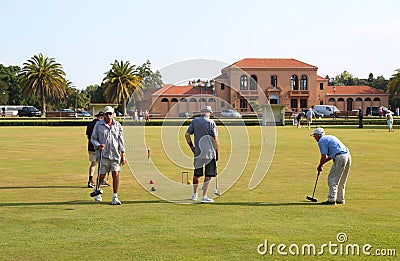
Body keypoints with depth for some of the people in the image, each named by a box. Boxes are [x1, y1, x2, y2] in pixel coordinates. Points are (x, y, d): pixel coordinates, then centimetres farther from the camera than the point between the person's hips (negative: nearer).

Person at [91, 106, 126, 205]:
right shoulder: (98, 125, 2)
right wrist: (98, 145, -14)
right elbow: (93, 138, 7)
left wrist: (123, 155, 5)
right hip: (103, 154, -1)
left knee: (116, 174, -8)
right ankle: (97, 190, 35)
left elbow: (121, 141, 10)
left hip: (115, 155, 1)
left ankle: (115, 198, -1)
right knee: (102, 175, 3)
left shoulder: (118, 125, 8)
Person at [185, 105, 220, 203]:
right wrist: (218, 152, -2)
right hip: (210, 152, -4)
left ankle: (195, 194, 27)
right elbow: (215, 139, -9)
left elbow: (187, 134, 3)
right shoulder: (211, 122, -6)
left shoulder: (194, 121, 5)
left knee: (196, 174, 17)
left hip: (198, 152, 4)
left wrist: (192, 147, 13)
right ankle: (204, 196, -4)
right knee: (208, 175, 1)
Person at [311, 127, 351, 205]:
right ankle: (340, 199, 22)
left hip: (340, 158, -9)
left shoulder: (321, 141, -2)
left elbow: (323, 157, -6)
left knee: (332, 179, -3)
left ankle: (331, 200, -4)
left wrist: (320, 166, 10)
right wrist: (322, 163, 28)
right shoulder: (329, 137, 26)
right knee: (341, 181, 17)